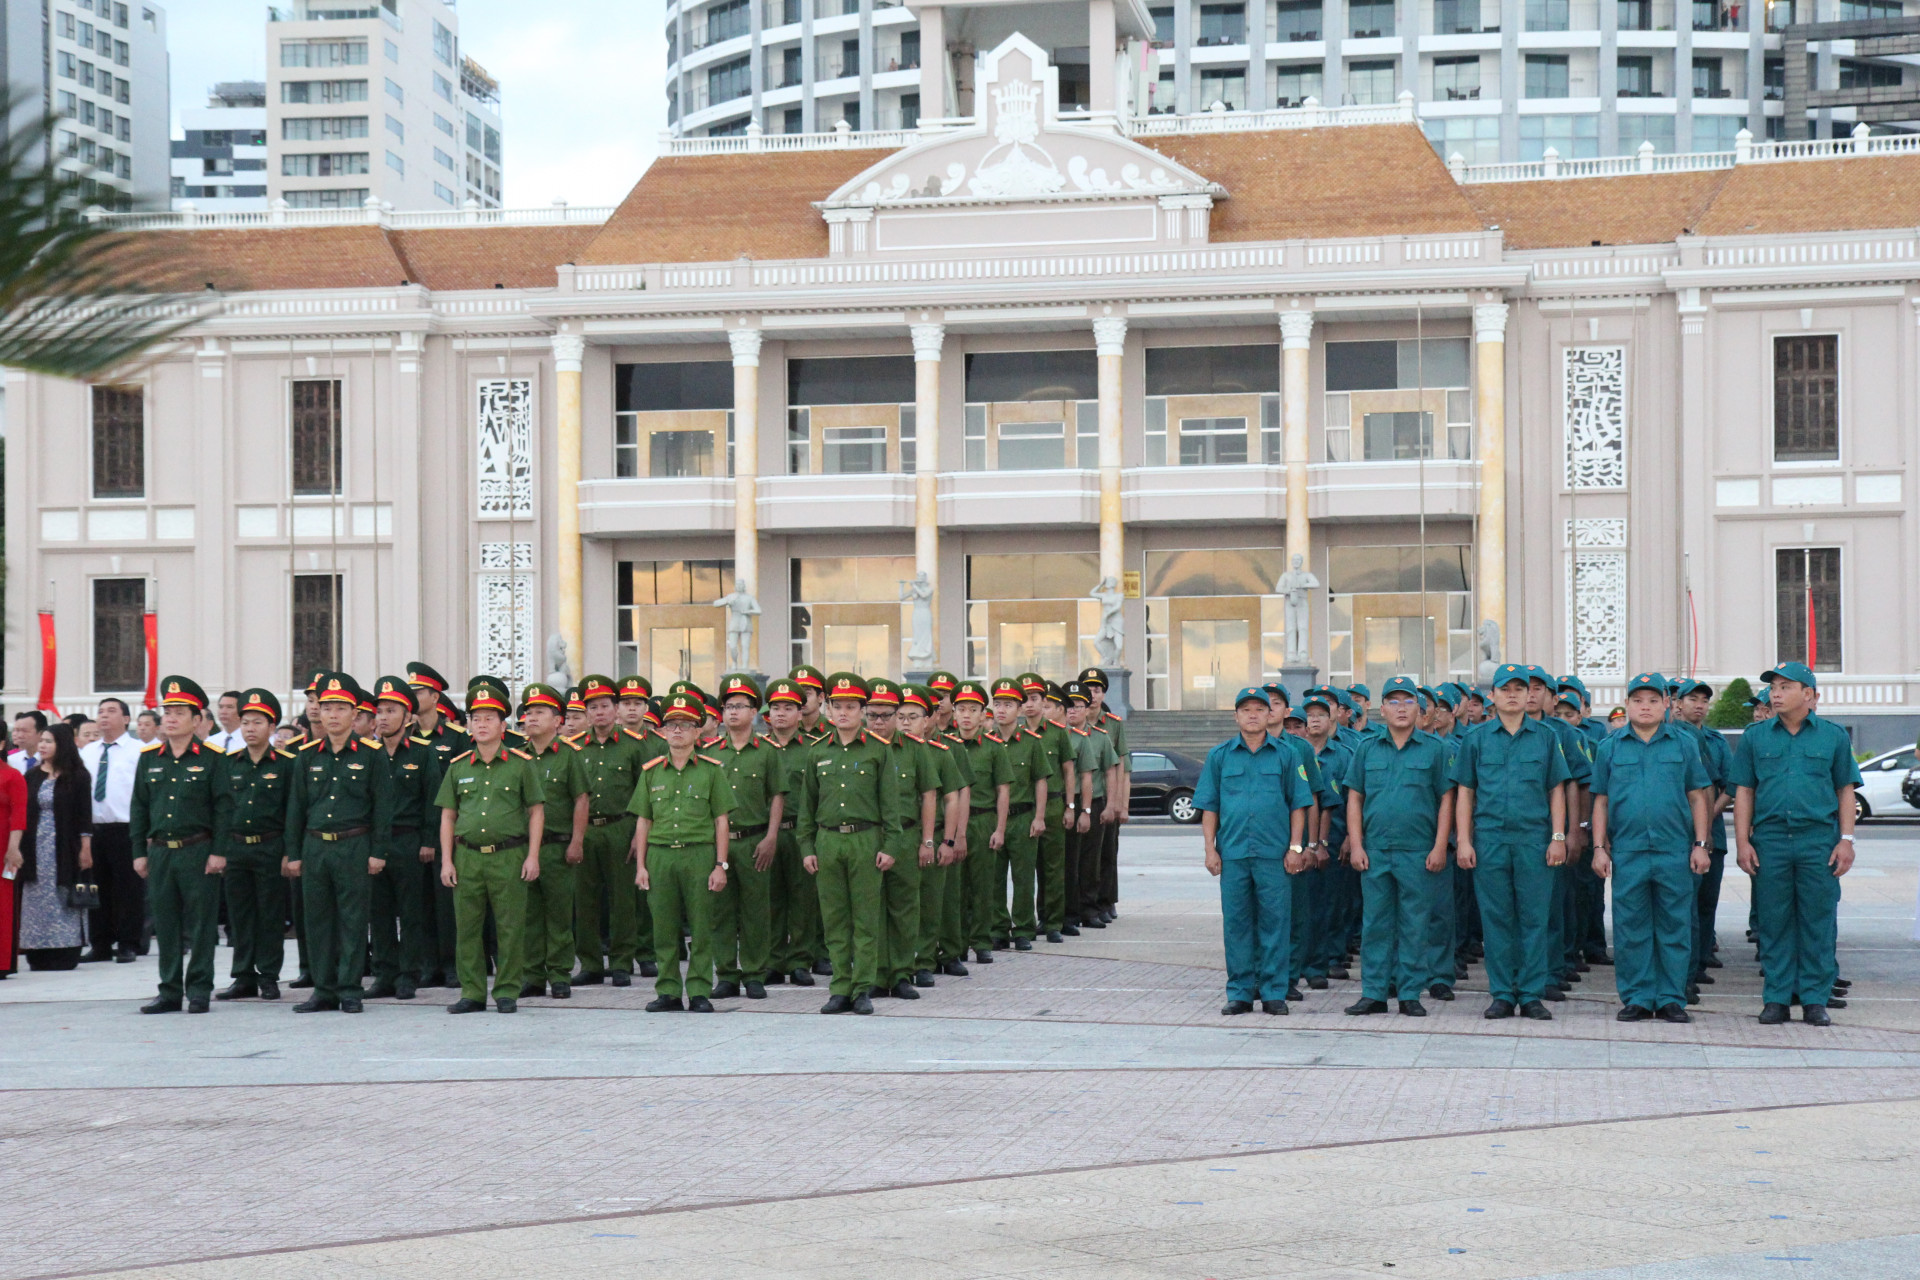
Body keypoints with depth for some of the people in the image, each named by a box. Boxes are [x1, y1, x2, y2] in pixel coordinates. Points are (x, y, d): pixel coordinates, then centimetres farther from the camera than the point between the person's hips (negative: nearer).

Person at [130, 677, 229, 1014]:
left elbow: (222, 807, -4)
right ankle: (170, 991, 14)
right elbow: (138, 807, 12)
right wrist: (139, 852, 7)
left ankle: (199, 990, 7)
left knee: (200, 923, 0)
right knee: (165, 924, 7)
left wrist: (219, 852, -10)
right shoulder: (149, 758, 9)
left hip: (198, 851, -4)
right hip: (160, 852, 4)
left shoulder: (210, 758, -2)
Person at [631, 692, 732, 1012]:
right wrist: (640, 865, 6)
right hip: (659, 856, 2)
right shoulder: (651, 772, 11)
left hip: (699, 856, -2)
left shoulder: (712, 770, 5)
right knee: (664, 927, 3)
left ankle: (700, 992, 5)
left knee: (701, 928, -1)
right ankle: (668, 991, 10)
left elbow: (721, 821, 4)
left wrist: (720, 865, -2)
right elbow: (643, 821, 13)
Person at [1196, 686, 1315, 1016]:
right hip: (1232, 852, 1)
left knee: (1275, 921, 0)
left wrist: (1295, 847, -1)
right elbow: (1209, 806, 10)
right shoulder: (1220, 756, 9)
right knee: (1236, 923, 4)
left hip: (1274, 853, -1)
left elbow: (1298, 804, 6)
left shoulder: (1286, 755, 6)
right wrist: (1210, 849, 3)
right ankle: (1240, 993, 11)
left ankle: (1273, 992, 7)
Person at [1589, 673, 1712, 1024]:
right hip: (1627, 852, 0)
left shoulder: (1684, 745, 8)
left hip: (1675, 851, 0)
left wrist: (1701, 844, 4)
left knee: (1674, 927, 2)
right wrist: (1599, 848, 5)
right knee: (1630, 929, 2)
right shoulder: (1611, 748, 9)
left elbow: (1697, 797, 10)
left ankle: (1672, 999, 9)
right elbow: (1601, 802, 11)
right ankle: (1636, 998, 10)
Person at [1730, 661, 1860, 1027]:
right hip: (1769, 839, 1)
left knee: (1818, 921, 1)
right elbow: (1744, 792, 10)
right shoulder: (1755, 737, 9)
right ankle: (1776, 998, 10)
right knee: (1774, 921, 3)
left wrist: (1846, 839, 1)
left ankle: (1815, 1000, 8)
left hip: (1819, 838, -1)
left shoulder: (1833, 736, 7)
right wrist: (1743, 842, 2)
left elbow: (1845, 791, 9)